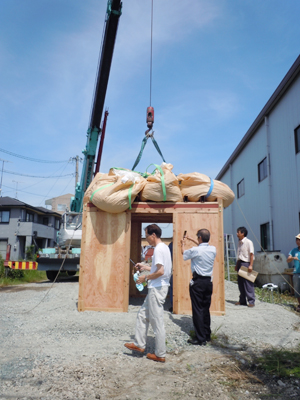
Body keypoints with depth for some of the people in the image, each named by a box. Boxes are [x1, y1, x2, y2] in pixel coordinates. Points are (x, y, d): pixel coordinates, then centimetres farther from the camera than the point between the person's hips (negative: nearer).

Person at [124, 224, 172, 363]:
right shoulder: (164, 247, 13)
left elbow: (160, 271, -25)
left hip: (157, 288, -10)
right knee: (142, 314, 18)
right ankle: (139, 344, 27)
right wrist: (144, 267, 21)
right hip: (157, 288, 10)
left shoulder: (159, 248, -17)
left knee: (157, 321, 0)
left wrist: (145, 278, -12)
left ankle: (160, 355, 11)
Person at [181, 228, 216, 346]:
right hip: (208, 281, 6)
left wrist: (183, 244, 26)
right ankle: (207, 335, 24)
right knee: (206, 309, 15)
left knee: (197, 309, 0)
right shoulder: (213, 249, 1)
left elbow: (183, 253, 7)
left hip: (198, 281, -6)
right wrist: (193, 241, 34)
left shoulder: (195, 250, -15)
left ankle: (200, 339, 2)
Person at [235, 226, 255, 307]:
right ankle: (242, 301, 19)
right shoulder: (240, 242, 13)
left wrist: (250, 265, -19)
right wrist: (237, 264, 17)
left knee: (248, 283, -5)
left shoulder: (248, 242, -11)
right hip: (240, 263, 8)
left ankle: (251, 301, 3)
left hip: (246, 263, -8)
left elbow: (251, 254, -13)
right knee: (240, 282, 10)